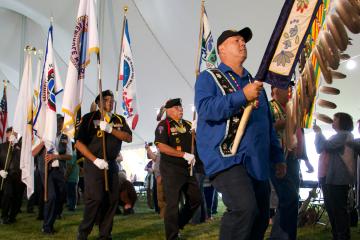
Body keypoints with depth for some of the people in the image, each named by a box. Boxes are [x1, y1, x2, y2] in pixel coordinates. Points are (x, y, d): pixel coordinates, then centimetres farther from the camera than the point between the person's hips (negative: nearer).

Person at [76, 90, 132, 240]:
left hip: (111, 164, 5)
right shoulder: (89, 118, -1)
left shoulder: (119, 120, 12)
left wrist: (110, 129, -16)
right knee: (95, 198, -12)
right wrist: (95, 160, -15)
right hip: (93, 164, -5)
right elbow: (79, 143, -6)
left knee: (112, 199, 3)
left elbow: (129, 138, -2)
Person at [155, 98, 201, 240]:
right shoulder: (164, 125, -8)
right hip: (171, 169, -7)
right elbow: (161, 147, -19)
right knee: (173, 203, -3)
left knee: (195, 199, 12)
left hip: (187, 169, 7)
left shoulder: (187, 125, 12)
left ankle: (177, 225, 29)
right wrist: (184, 155, -21)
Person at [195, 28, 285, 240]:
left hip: (257, 162, 7)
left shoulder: (254, 82, 24)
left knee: (261, 220, 9)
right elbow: (205, 108, -16)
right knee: (244, 208, -28)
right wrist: (242, 96, -21)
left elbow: (268, 124, 26)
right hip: (227, 158, -7)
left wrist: (278, 157, 22)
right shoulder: (209, 78, 5)